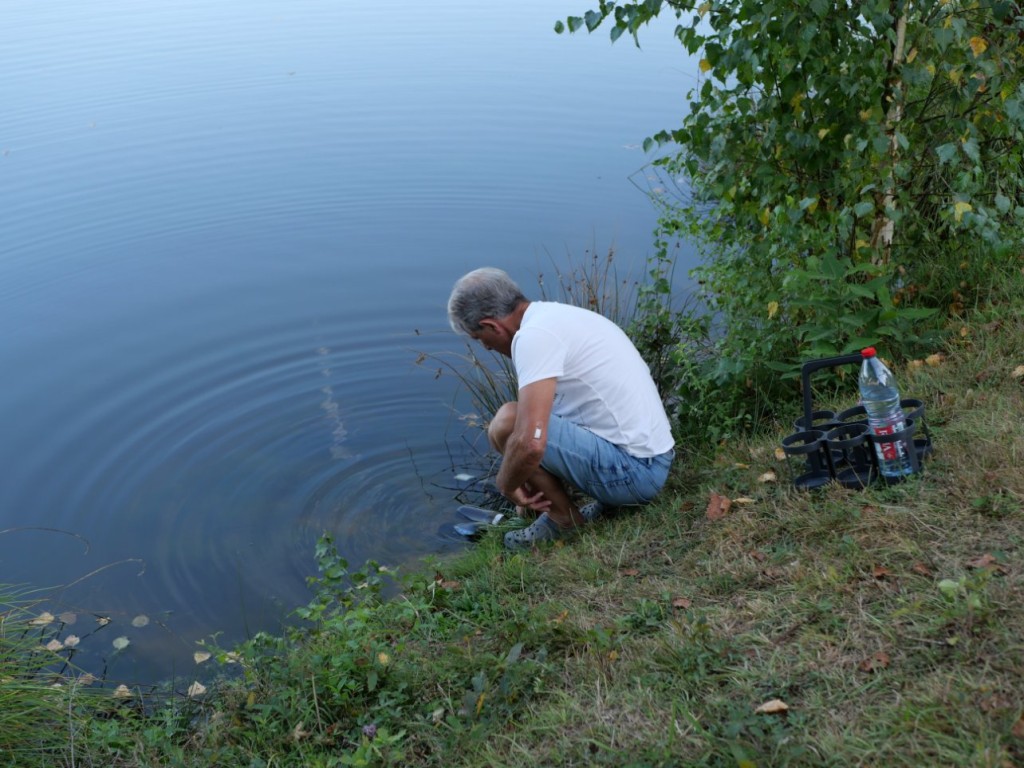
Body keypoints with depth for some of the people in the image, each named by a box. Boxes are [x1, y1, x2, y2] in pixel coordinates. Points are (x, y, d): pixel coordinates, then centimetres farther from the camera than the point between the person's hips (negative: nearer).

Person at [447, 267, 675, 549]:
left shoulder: (535, 335, -18)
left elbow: (530, 444, -29)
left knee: (507, 424, -16)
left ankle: (565, 519, 2)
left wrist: (506, 484, -8)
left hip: (631, 470, -10)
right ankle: (610, 500, 13)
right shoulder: (558, 313, 13)